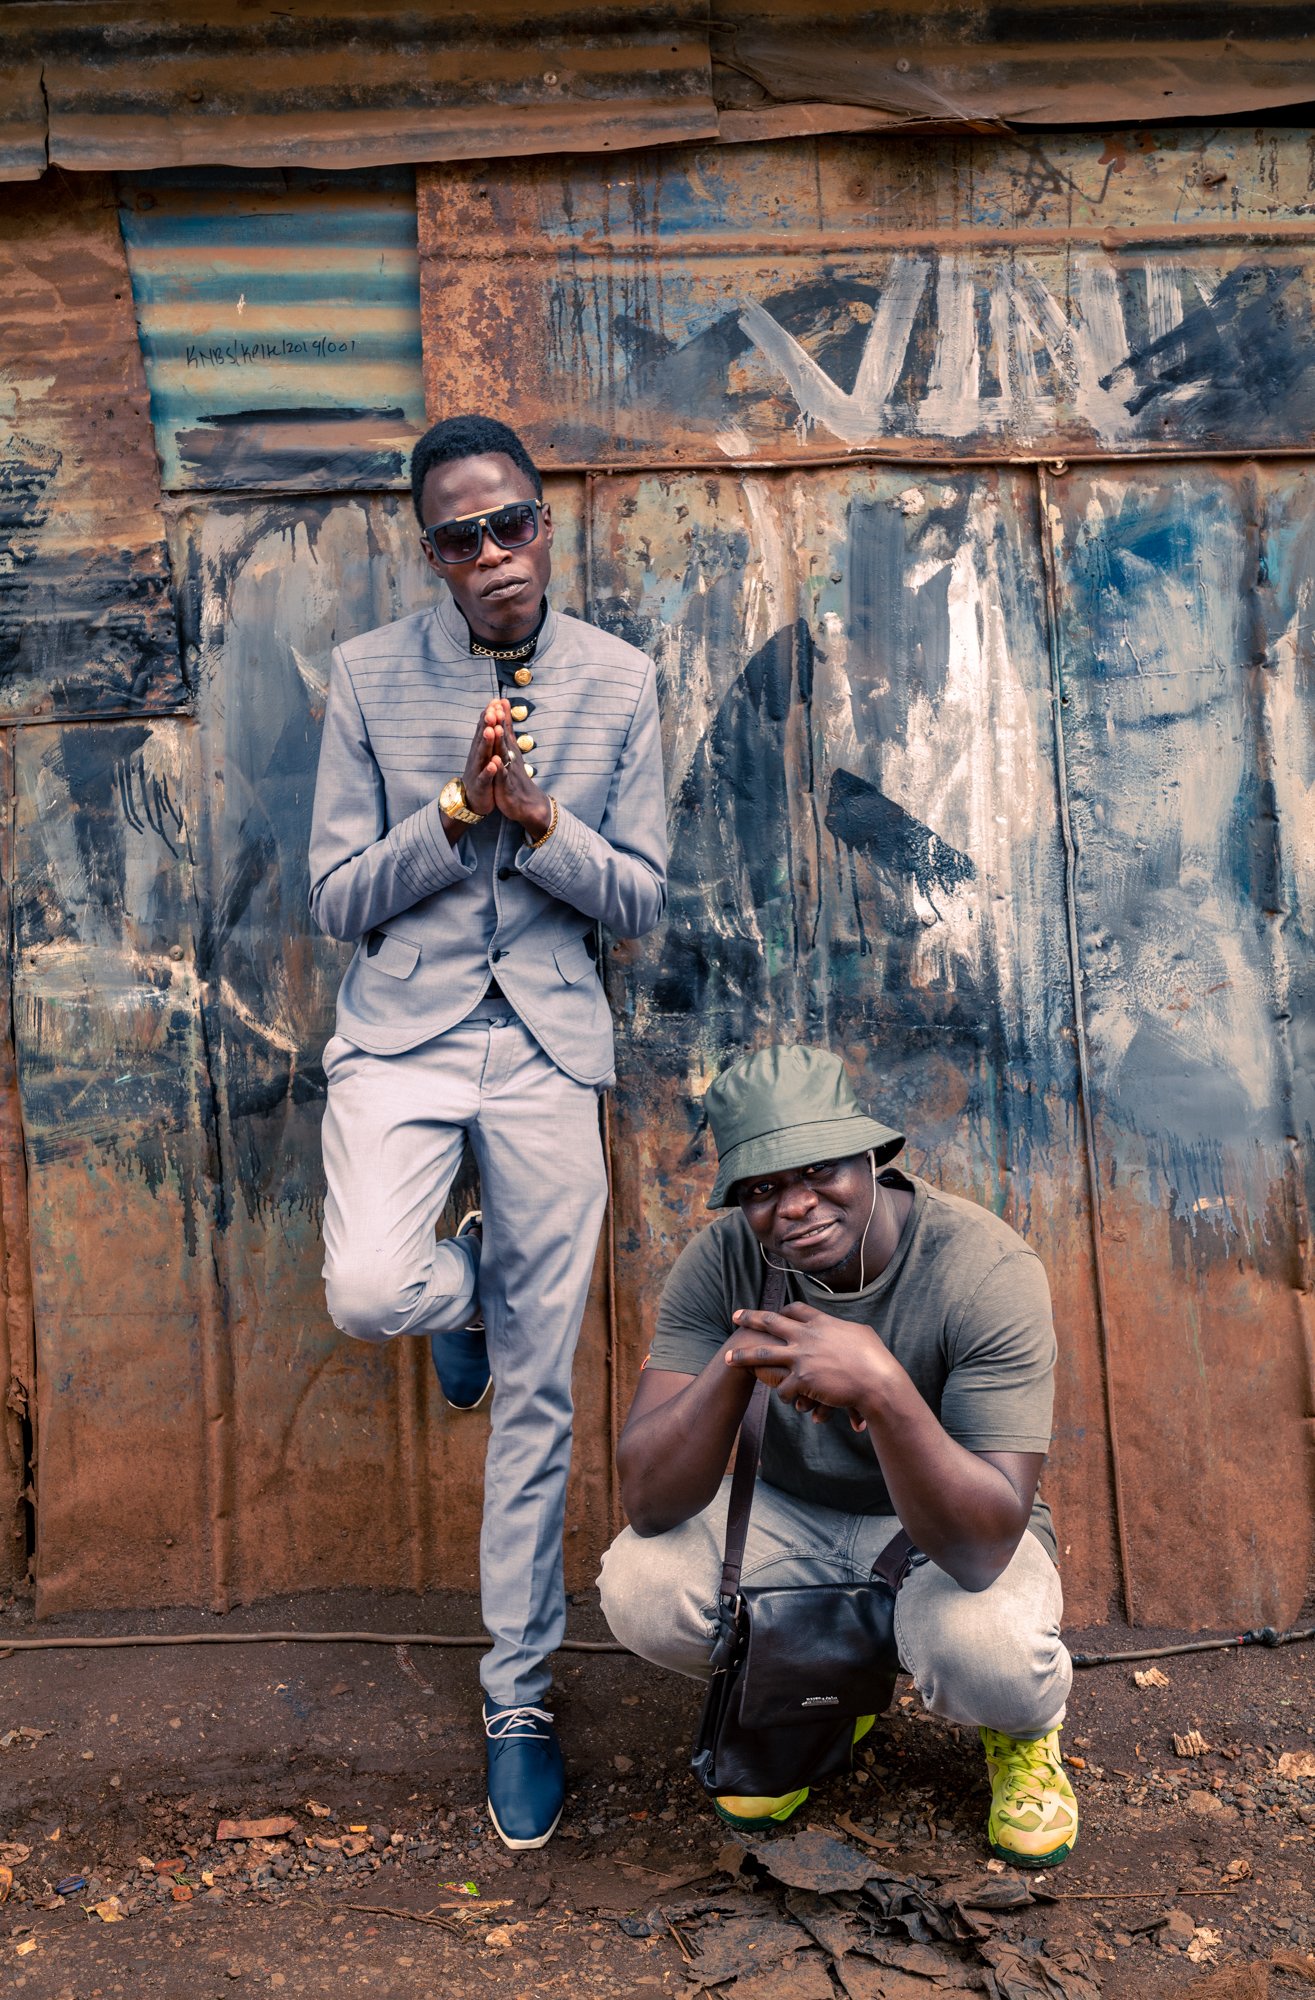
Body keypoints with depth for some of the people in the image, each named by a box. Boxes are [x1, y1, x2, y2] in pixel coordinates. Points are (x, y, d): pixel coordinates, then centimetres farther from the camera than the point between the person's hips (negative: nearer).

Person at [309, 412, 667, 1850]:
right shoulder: (369, 676, 1)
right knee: (369, 1294, -26)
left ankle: (518, 1696, 22)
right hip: (402, 1031, 0)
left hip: (549, 1044, 1)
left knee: (537, 1393, 4)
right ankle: (464, 1288, 16)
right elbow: (337, 899, 0)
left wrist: (534, 814, -13)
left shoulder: (616, 682, 3)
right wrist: (455, 806, -15)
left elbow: (640, 898, 3)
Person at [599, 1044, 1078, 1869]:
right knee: (639, 1587, -25)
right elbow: (648, 1500, -24)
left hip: (946, 1533, -3)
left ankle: (1025, 1730, 5)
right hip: (792, 1520, 3)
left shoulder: (987, 1269, -27)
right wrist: (736, 1360, -41)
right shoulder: (722, 1262, -18)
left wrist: (882, 1387, -50)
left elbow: (984, 1548, -34)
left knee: (977, 1640, -36)